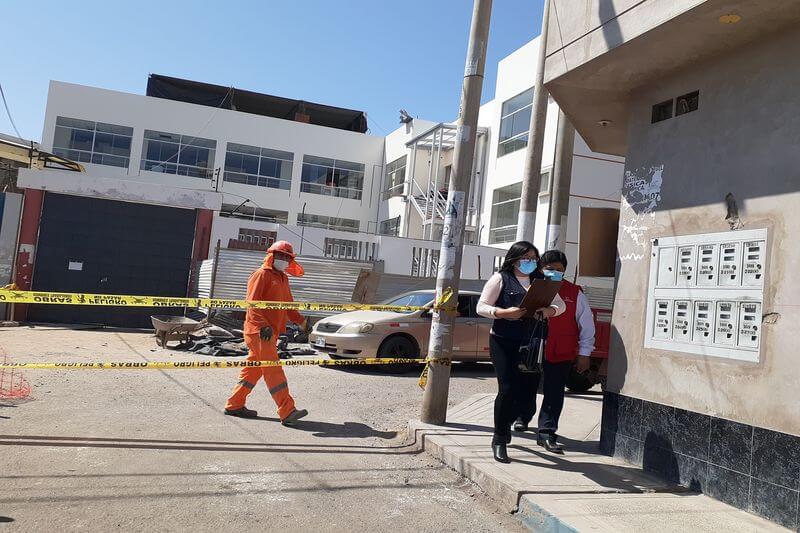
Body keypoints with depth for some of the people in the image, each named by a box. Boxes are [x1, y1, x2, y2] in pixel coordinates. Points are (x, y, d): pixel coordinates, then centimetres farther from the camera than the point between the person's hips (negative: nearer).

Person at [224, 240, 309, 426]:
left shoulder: (283, 278, 20)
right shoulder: (262, 274, -8)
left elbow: (288, 305, 23)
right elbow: (252, 303, -16)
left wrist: (301, 320, 10)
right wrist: (264, 325, -24)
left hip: (271, 331, 9)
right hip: (259, 331, -9)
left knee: (254, 369, 14)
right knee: (273, 370, -11)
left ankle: (235, 405, 25)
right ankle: (287, 412, -13)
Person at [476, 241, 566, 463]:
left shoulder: (540, 282, 14)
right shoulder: (501, 279, 1)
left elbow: (561, 304, 18)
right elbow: (481, 307, -3)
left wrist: (550, 310, -5)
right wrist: (505, 313, -19)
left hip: (531, 345, 5)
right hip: (503, 343, -4)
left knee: (528, 390, 4)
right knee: (508, 389, -12)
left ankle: (504, 425, 33)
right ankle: (499, 440, 4)